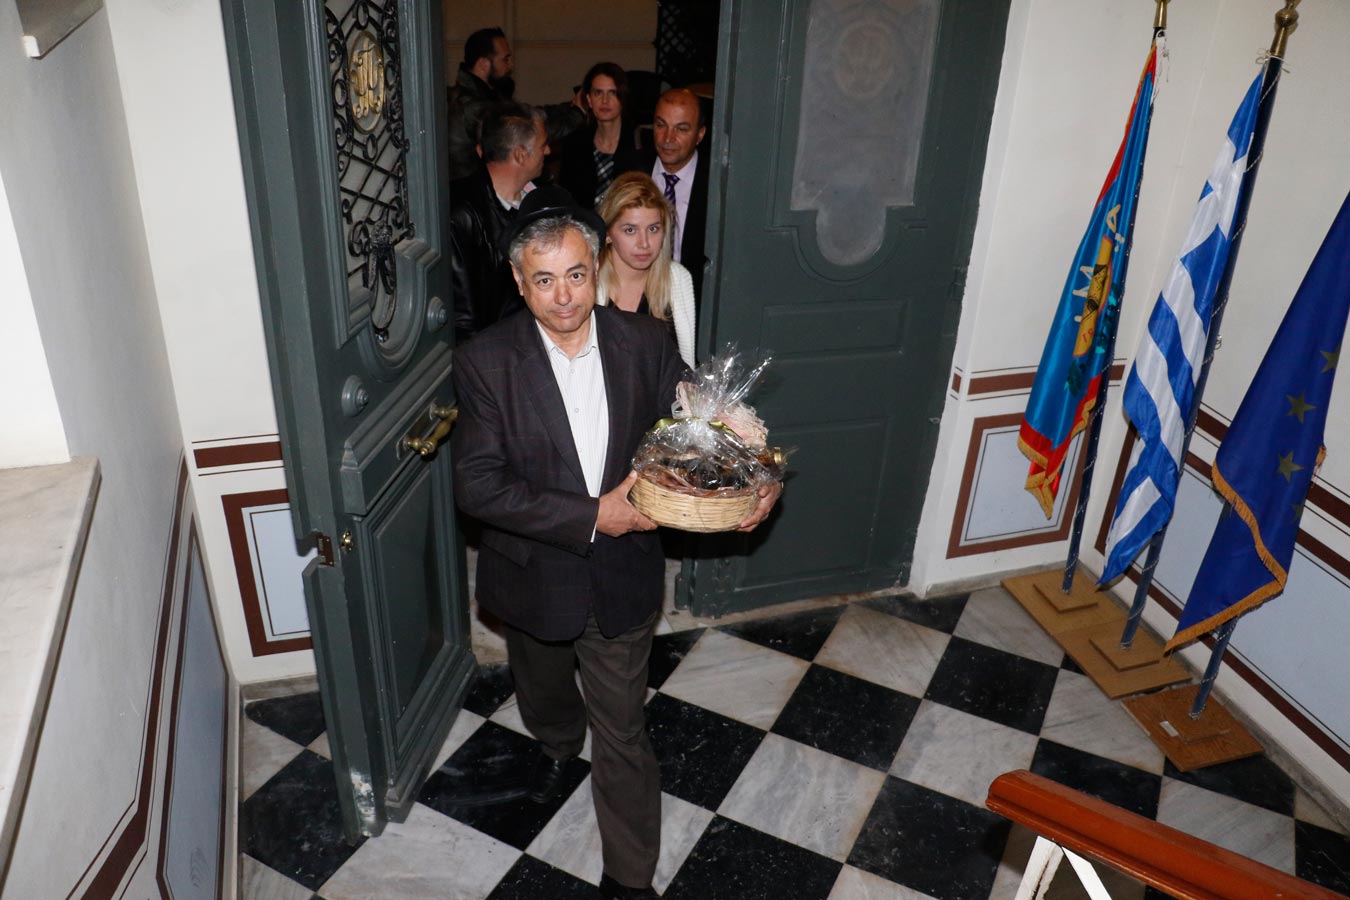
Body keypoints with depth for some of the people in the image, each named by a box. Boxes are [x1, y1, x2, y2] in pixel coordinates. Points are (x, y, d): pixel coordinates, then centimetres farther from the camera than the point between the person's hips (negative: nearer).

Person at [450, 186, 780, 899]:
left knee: (622, 734, 12)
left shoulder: (644, 342, -12)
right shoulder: (485, 361, -18)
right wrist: (590, 515, -27)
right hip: (533, 578, 1)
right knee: (542, 692, 31)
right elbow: (477, 483, -22)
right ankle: (558, 743, 67)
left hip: (622, 579, 0)